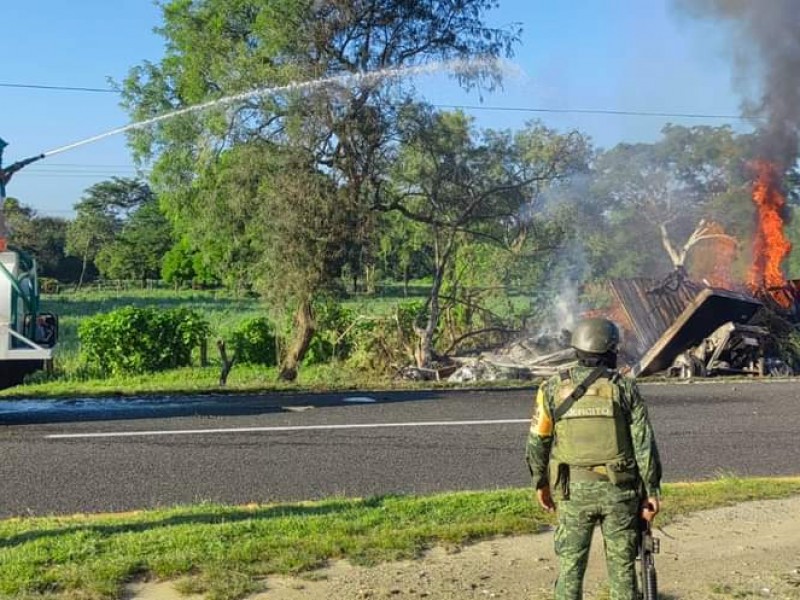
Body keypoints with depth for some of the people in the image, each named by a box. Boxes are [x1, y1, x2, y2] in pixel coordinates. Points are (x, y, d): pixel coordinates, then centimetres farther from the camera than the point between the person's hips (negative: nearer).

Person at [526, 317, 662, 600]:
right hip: (619, 490, 0)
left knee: (570, 565, 9)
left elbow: (537, 442, 3)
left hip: (573, 491, 1)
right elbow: (644, 443, -5)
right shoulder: (625, 387, -4)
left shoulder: (554, 388, -1)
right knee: (622, 565, 10)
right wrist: (651, 490, 1)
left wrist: (540, 482, 16)